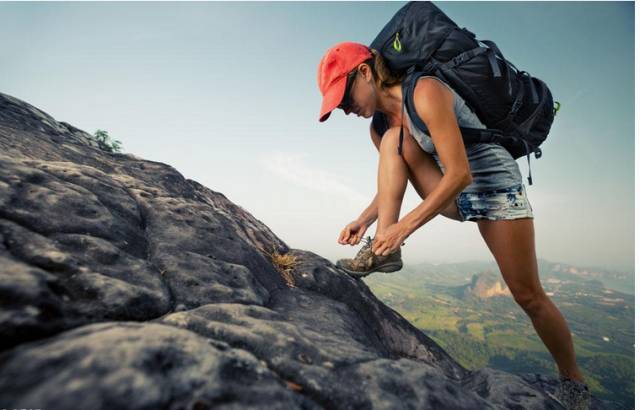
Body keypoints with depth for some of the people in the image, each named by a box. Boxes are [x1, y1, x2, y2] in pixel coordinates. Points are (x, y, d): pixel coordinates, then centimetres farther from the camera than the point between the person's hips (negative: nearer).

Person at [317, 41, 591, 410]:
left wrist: (404, 227, -29)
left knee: (528, 296, -2)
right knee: (394, 140, -16)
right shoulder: (380, 125, -1)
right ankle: (384, 251, -19)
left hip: (496, 186, -5)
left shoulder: (425, 92, -24)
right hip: (456, 197, 6)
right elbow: (394, 181, 8)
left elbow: (460, 175, -28)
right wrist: (364, 220, -7)